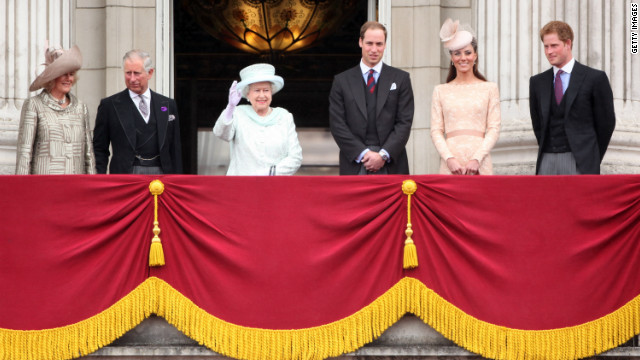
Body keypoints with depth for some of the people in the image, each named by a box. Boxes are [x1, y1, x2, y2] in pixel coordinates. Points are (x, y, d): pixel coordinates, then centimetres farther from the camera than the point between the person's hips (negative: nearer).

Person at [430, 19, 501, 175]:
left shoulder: (489, 89, 9)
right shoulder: (441, 91, 12)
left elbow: (494, 129, 4)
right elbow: (436, 131, 6)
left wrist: (477, 159, -8)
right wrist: (449, 159, -9)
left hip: (479, 164, -1)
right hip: (450, 163, 1)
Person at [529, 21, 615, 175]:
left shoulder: (595, 78, 0)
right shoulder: (537, 82, 13)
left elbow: (606, 122, 3)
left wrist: (593, 158, 5)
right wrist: (546, 150, 10)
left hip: (580, 163, -4)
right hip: (547, 162, 4)